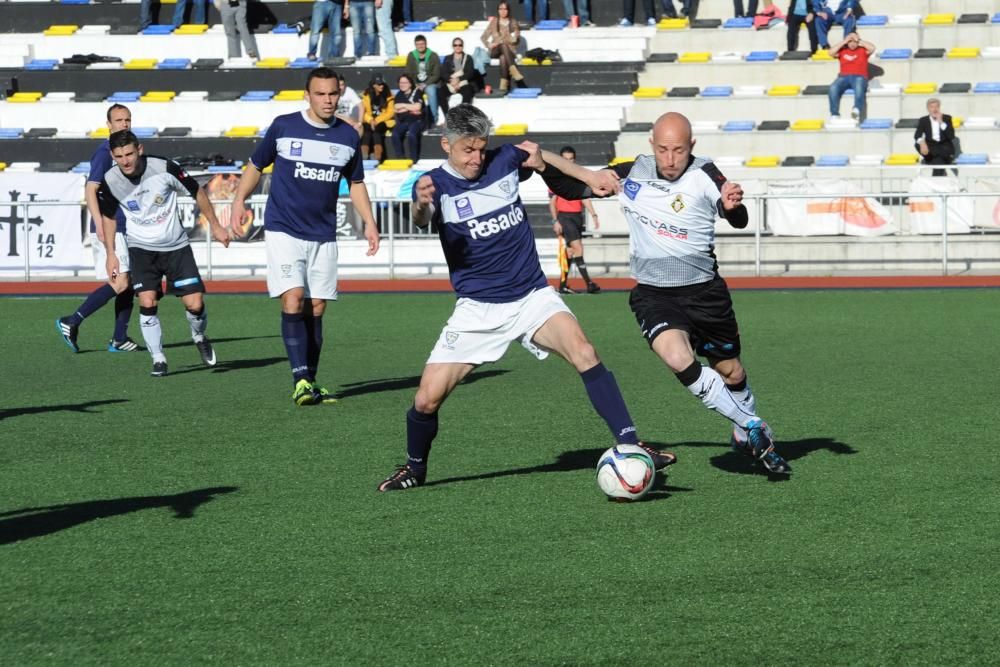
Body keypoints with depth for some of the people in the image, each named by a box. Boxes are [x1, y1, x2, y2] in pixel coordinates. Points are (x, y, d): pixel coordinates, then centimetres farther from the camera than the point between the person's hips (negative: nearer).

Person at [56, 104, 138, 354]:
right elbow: (90, 189, -19)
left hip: (126, 228, 9)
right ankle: (72, 322, -8)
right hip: (108, 229, -9)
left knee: (129, 284, 8)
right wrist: (100, 223, -29)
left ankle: (119, 339, 13)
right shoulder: (105, 152, -11)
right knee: (120, 283, -15)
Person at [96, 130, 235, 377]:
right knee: (147, 303, -16)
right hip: (141, 248, 1)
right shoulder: (110, 182, -12)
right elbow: (109, 216, 8)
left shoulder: (164, 168, -19)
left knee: (194, 304, -7)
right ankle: (158, 359, 0)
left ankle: (199, 337, 27)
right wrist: (111, 253, 6)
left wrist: (215, 227, 2)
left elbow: (197, 192, -4)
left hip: (175, 245, -1)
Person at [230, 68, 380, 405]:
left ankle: (310, 382, 13)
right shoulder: (283, 126, -3)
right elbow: (256, 165, 8)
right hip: (283, 230, -3)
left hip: (323, 235, 3)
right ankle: (300, 379, -19)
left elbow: (356, 183, 18)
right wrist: (240, 200, -6)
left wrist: (369, 223, 9)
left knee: (316, 308, 4)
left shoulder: (348, 136, 6)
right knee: (293, 298, -17)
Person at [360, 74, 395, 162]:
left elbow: (390, 112, -4)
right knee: (366, 131, -32)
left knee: (376, 132, -33)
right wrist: (370, 120, -18)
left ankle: (377, 159, -42)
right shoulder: (366, 95, 3)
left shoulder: (388, 96, 0)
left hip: (383, 122, -2)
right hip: (370, 122, 2)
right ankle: (364, 158, -39)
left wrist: (377, 120, -17)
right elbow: (363, 111, 2)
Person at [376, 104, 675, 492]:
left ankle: (631, 447, -24)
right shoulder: (436, 184, -9)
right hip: (477, 309, -1)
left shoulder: (503, 159, 0)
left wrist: (589, 176, 8)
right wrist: (421, 206, -55)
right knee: (427, 398, -8)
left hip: (533, 296, 1)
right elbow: (422, 220, -31)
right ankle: (415, 468, 22)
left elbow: (537, 155, 20)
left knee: (582, 350, -27)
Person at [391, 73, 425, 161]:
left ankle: (413, 159, -25)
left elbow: (417, 107, -13)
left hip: (416, 121, -4)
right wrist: (411, 109, -8)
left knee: (411, 134, -35)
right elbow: (396, 108, 1)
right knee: (395, 135, -26)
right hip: (402, 121, 4)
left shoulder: (417, 93, 1)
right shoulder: (399, 95, 15)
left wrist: (403, 106, -3)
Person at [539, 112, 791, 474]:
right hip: (653, 295, 1)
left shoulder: (704, 175, -14)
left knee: (732, 373, 12)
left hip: (704, 292, -1)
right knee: (678, 359, -26)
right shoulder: (631, 174, -5)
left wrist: (733, 205, -52)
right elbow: (572, 188, 4)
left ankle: (746, 433, 45)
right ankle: (753, 429, -9)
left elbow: (739, 221, -29)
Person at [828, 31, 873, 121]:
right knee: (833, 88, -31)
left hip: (859, 77, -2)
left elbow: (872, 48, -1)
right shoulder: (842, 50, 19)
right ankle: (834, 114, -33)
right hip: (844, 77, 2)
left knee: (859, 87, -40)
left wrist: (859, 41, 3)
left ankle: (857, 109, -57)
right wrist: (844, 42, 4)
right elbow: (831, 52, 3)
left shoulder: (862, 50, 15)